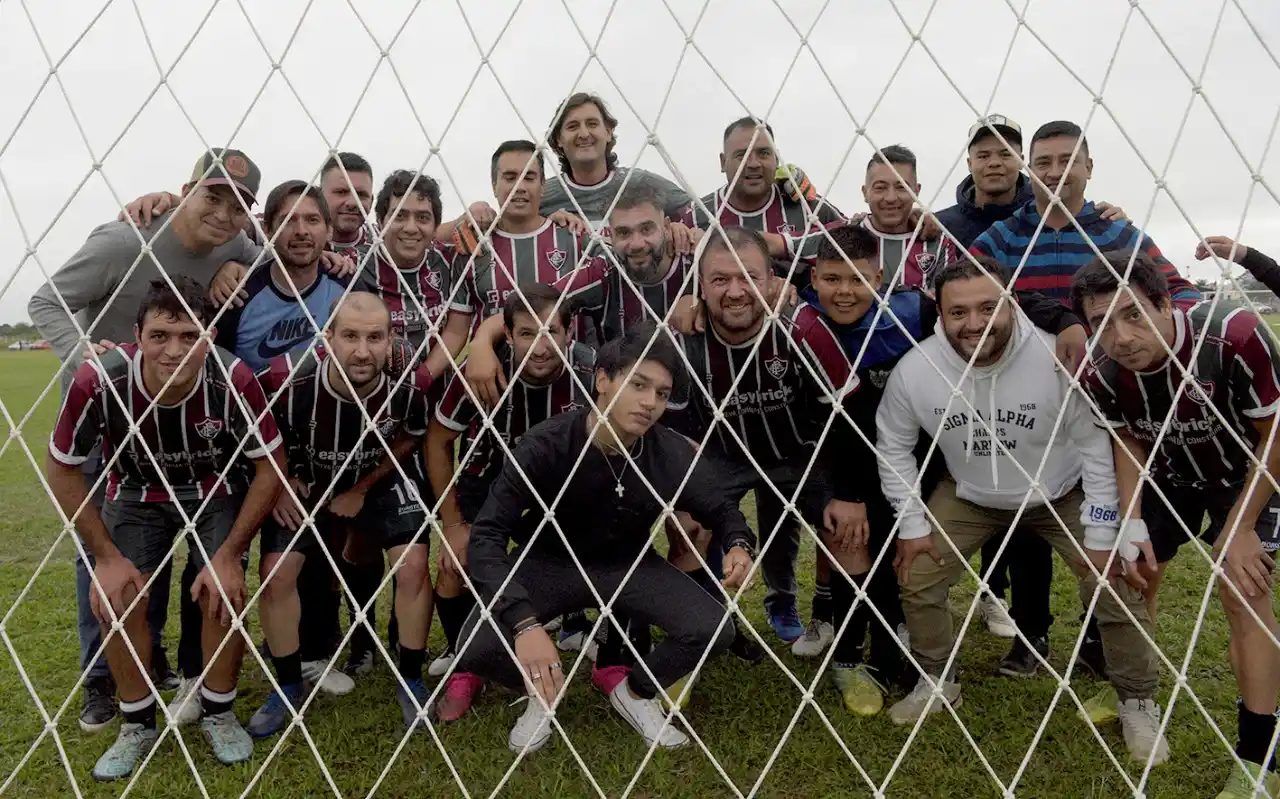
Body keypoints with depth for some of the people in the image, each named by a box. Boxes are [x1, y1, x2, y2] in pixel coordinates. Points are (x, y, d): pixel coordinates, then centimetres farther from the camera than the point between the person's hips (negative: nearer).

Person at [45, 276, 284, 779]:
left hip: (216, 491, -1)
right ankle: (138, 724, 12)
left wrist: (229, 555, -19)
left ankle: (219, 713, 8)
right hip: (137, 492, 1)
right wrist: (106, 556, -12)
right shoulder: (98, 382, -30)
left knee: (222, 592, -18)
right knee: (116, 599, -14)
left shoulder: (233, 380, -33)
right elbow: (63, 471, -12)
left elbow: (271, 467, -18)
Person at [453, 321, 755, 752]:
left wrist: (738, 545, -24)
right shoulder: (545, 446, -29)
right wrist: (525, 622, -45)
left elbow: (720, 507, 0)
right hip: (549, 562, -2)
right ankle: (543, 691, 11)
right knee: (476, 648, -26)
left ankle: (637, 693, 13)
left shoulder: (671, 454, -19)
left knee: (713, 631, -20)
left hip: (628, 564, 2)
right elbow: (486, 538, -31)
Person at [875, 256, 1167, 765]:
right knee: (916, 579, -4)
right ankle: (937, 682, 22)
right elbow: (893, 445, -8)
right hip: (968, 496, 2)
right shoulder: (914, 370, -25)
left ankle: (1138, 703, 21)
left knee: (1114, 588, -7)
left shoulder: (1056, 360, -31)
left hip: (1062, 495, -1)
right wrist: (910, 524, -7)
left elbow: (1095, 444, -18)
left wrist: (1101, 534, -14)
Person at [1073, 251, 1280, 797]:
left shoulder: (1233, 335, -39)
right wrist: (1132, 524, -16)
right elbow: (1129, 441, -7)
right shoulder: (1102, 375, -27)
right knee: (1134, 579, 9)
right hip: (1168, 475, 4)